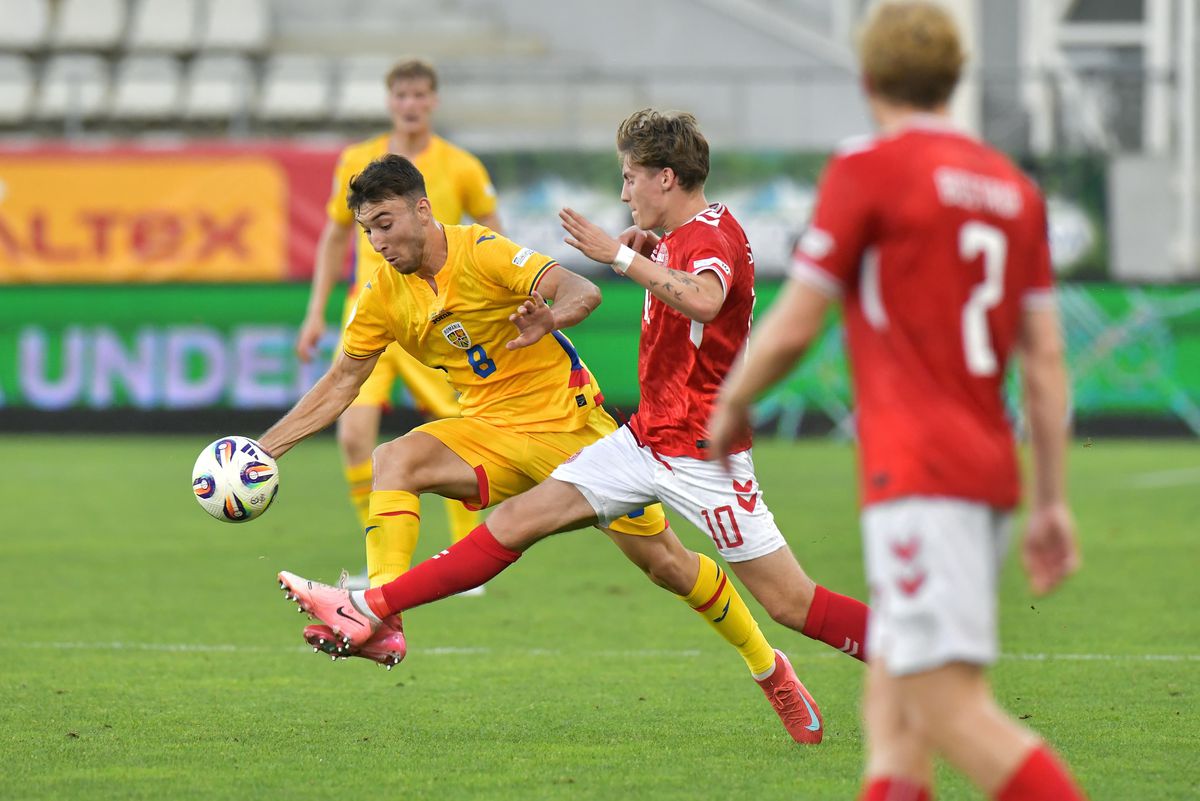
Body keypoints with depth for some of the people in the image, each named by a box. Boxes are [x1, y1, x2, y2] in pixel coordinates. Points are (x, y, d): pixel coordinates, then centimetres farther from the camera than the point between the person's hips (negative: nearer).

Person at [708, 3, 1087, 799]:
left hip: (921, 475, -8)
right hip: (991, 468, 8)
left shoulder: (869, 169, -4)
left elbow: (792, 327, -4)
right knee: (892, 703, 13)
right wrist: (1053, 502, 14)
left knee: (954, 712, -13)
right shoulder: (1014, 187, 14)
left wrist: (732, 405, 15)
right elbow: (1047, 359, 12)